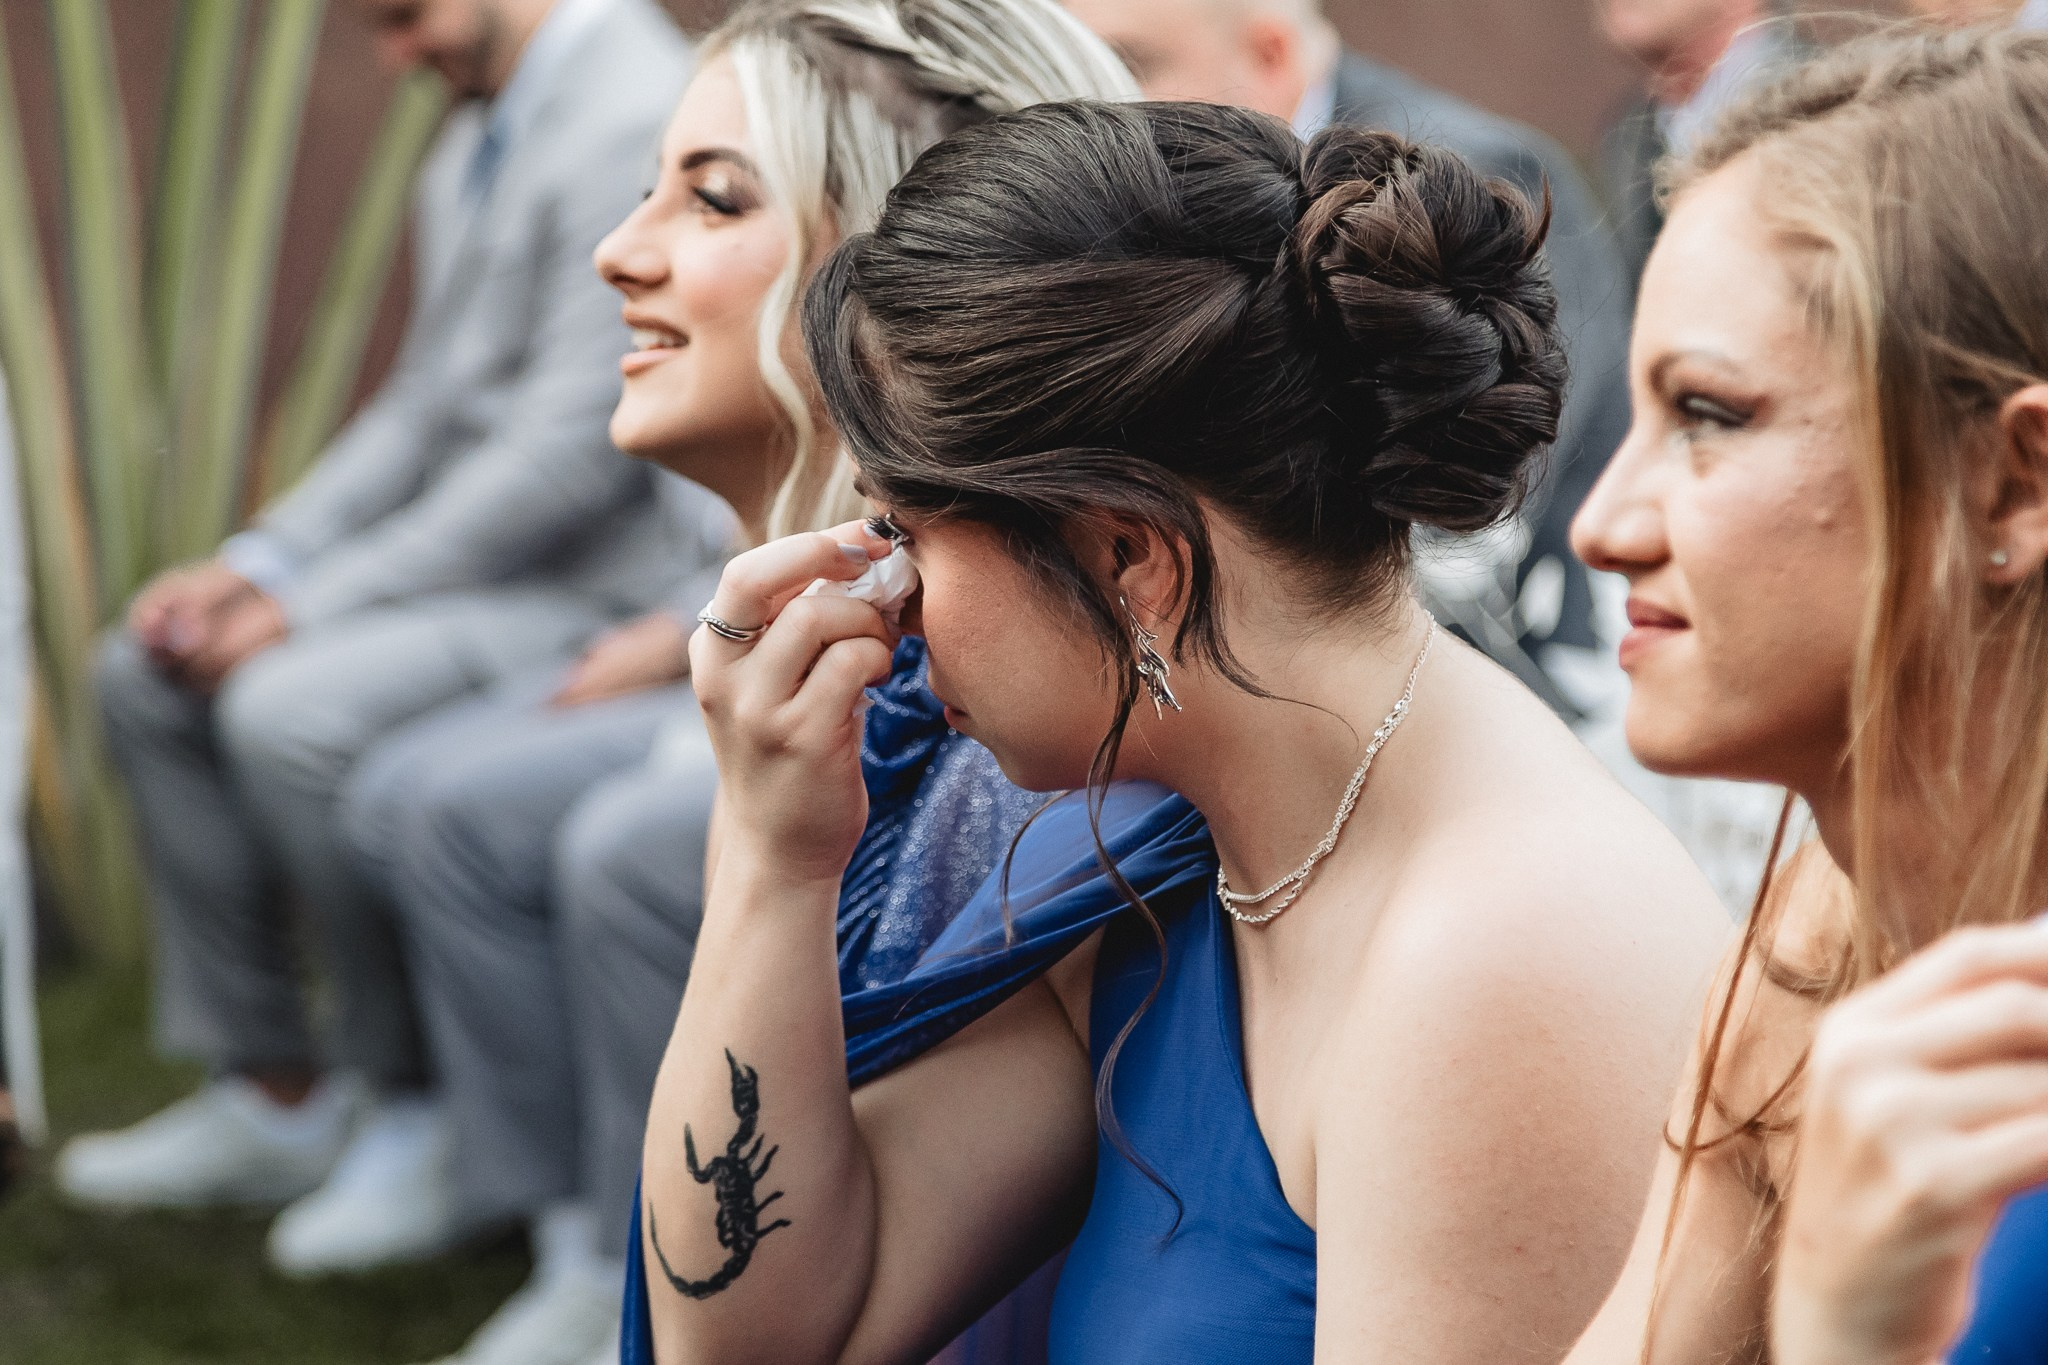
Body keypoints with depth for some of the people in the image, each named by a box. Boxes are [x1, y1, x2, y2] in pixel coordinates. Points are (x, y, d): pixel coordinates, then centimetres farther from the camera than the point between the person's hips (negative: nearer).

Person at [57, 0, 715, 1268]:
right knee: (147, 674, 5)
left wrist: (315, 604, -20)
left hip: (617, 581, -10)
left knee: (291, 711, -28)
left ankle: (424, 1109, -9)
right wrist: (259, 564, 3)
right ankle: (271, 1097, 8)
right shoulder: (477, 146, 14)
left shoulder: (636, 126, -19)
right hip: (488, 555, 11)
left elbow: (576, 450, -24)